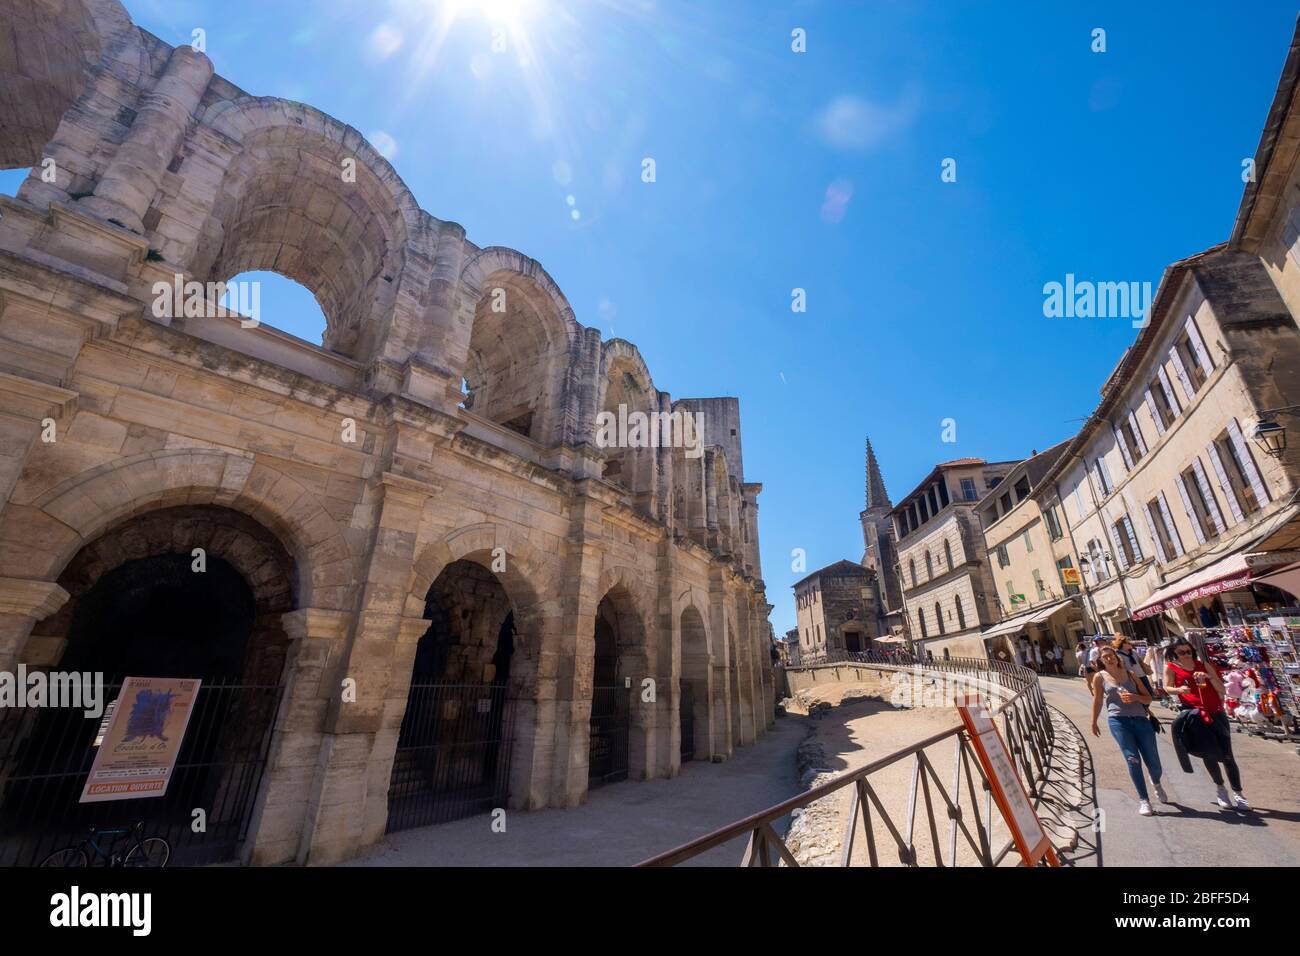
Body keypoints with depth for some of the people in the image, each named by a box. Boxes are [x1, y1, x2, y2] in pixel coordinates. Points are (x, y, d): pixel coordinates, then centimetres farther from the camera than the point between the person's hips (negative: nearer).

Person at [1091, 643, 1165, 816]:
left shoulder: (1130, 674, 9)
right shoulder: (1100, 677, 3)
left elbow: (1148, 698, 11)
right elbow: (1097, 701, 11)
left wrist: (1136, 697, -11)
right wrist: (1094, 723, 16)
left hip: (1140, 719, 2)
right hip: (1118, 720, -2)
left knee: (1153, 762, 6)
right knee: (1133, 759, -13)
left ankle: (1156, 784, 41)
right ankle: (1143, 800, -2)